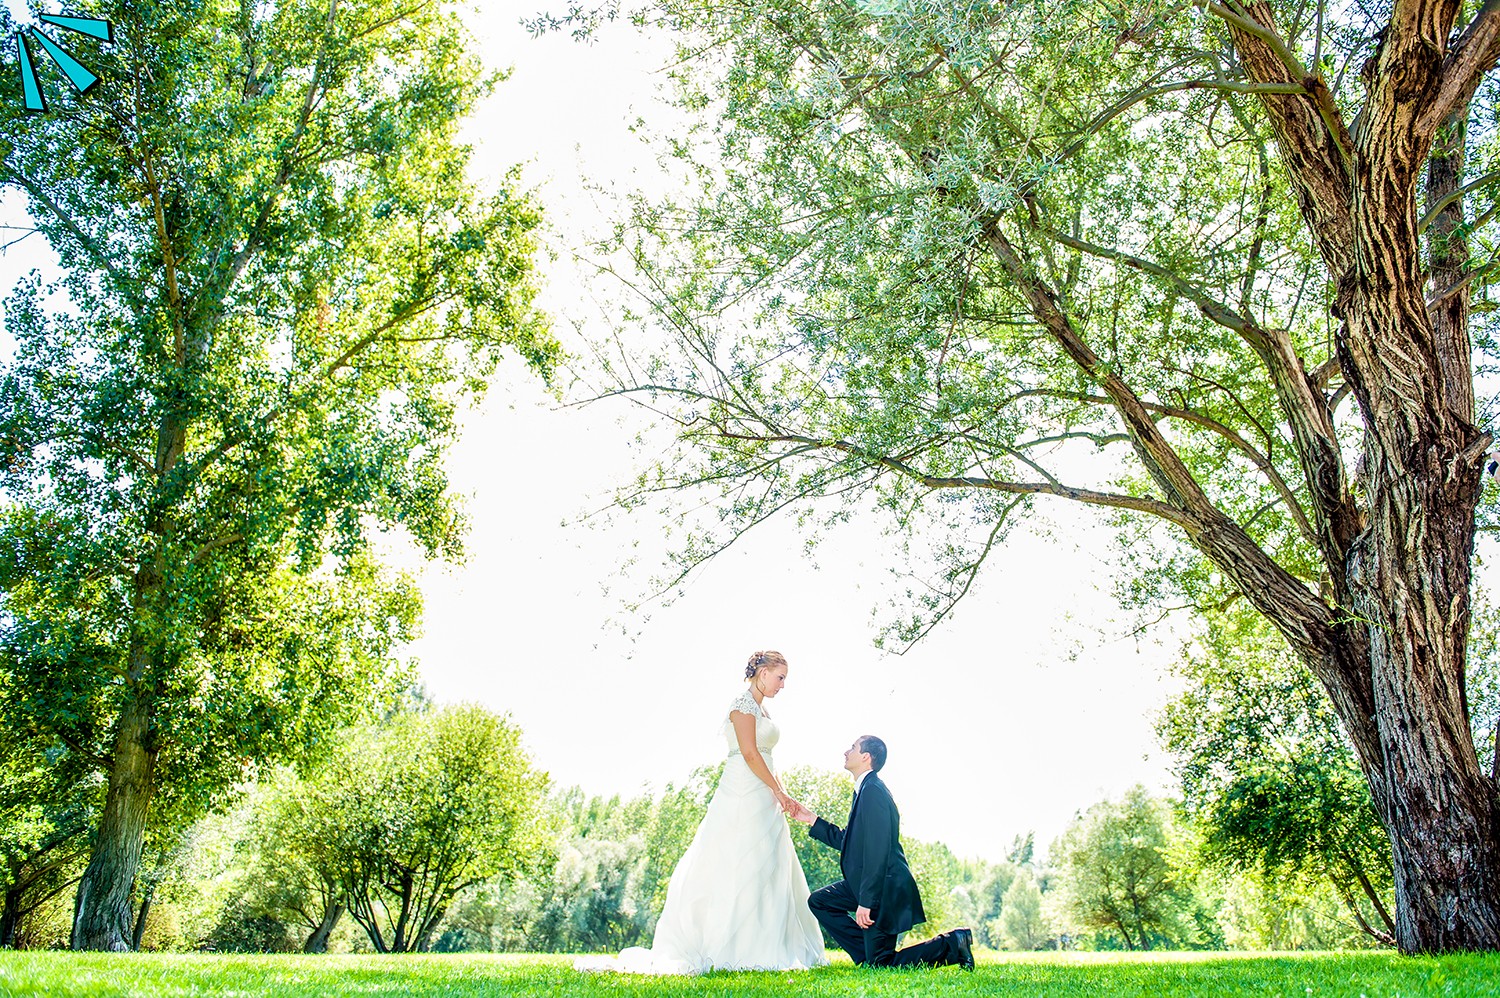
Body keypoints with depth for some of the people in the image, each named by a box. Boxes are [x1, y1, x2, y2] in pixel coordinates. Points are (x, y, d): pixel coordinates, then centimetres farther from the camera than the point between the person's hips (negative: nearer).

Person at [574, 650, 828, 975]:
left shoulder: (760, 708, 19)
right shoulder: (743, 703, -9)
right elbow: (749, 754, -17)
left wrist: (782, 793, 12)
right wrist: (777, 791, -15)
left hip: (762, 800, 10)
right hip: (743, 798, -10)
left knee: (766, 873, 8)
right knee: (741, 870, -9)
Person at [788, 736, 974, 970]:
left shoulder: (872, 791, -20)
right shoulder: (865, 789, 13)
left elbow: (877, 851, -25)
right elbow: (846, 840, 19)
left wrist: (865, 902, -25)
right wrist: (812, 820, 17)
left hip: (885, 887, -10)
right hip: (869, 881, 10)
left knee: (880, 964, -3)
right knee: (819, 901, 11)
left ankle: (952, 944, 2)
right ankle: (868, 954, 10)